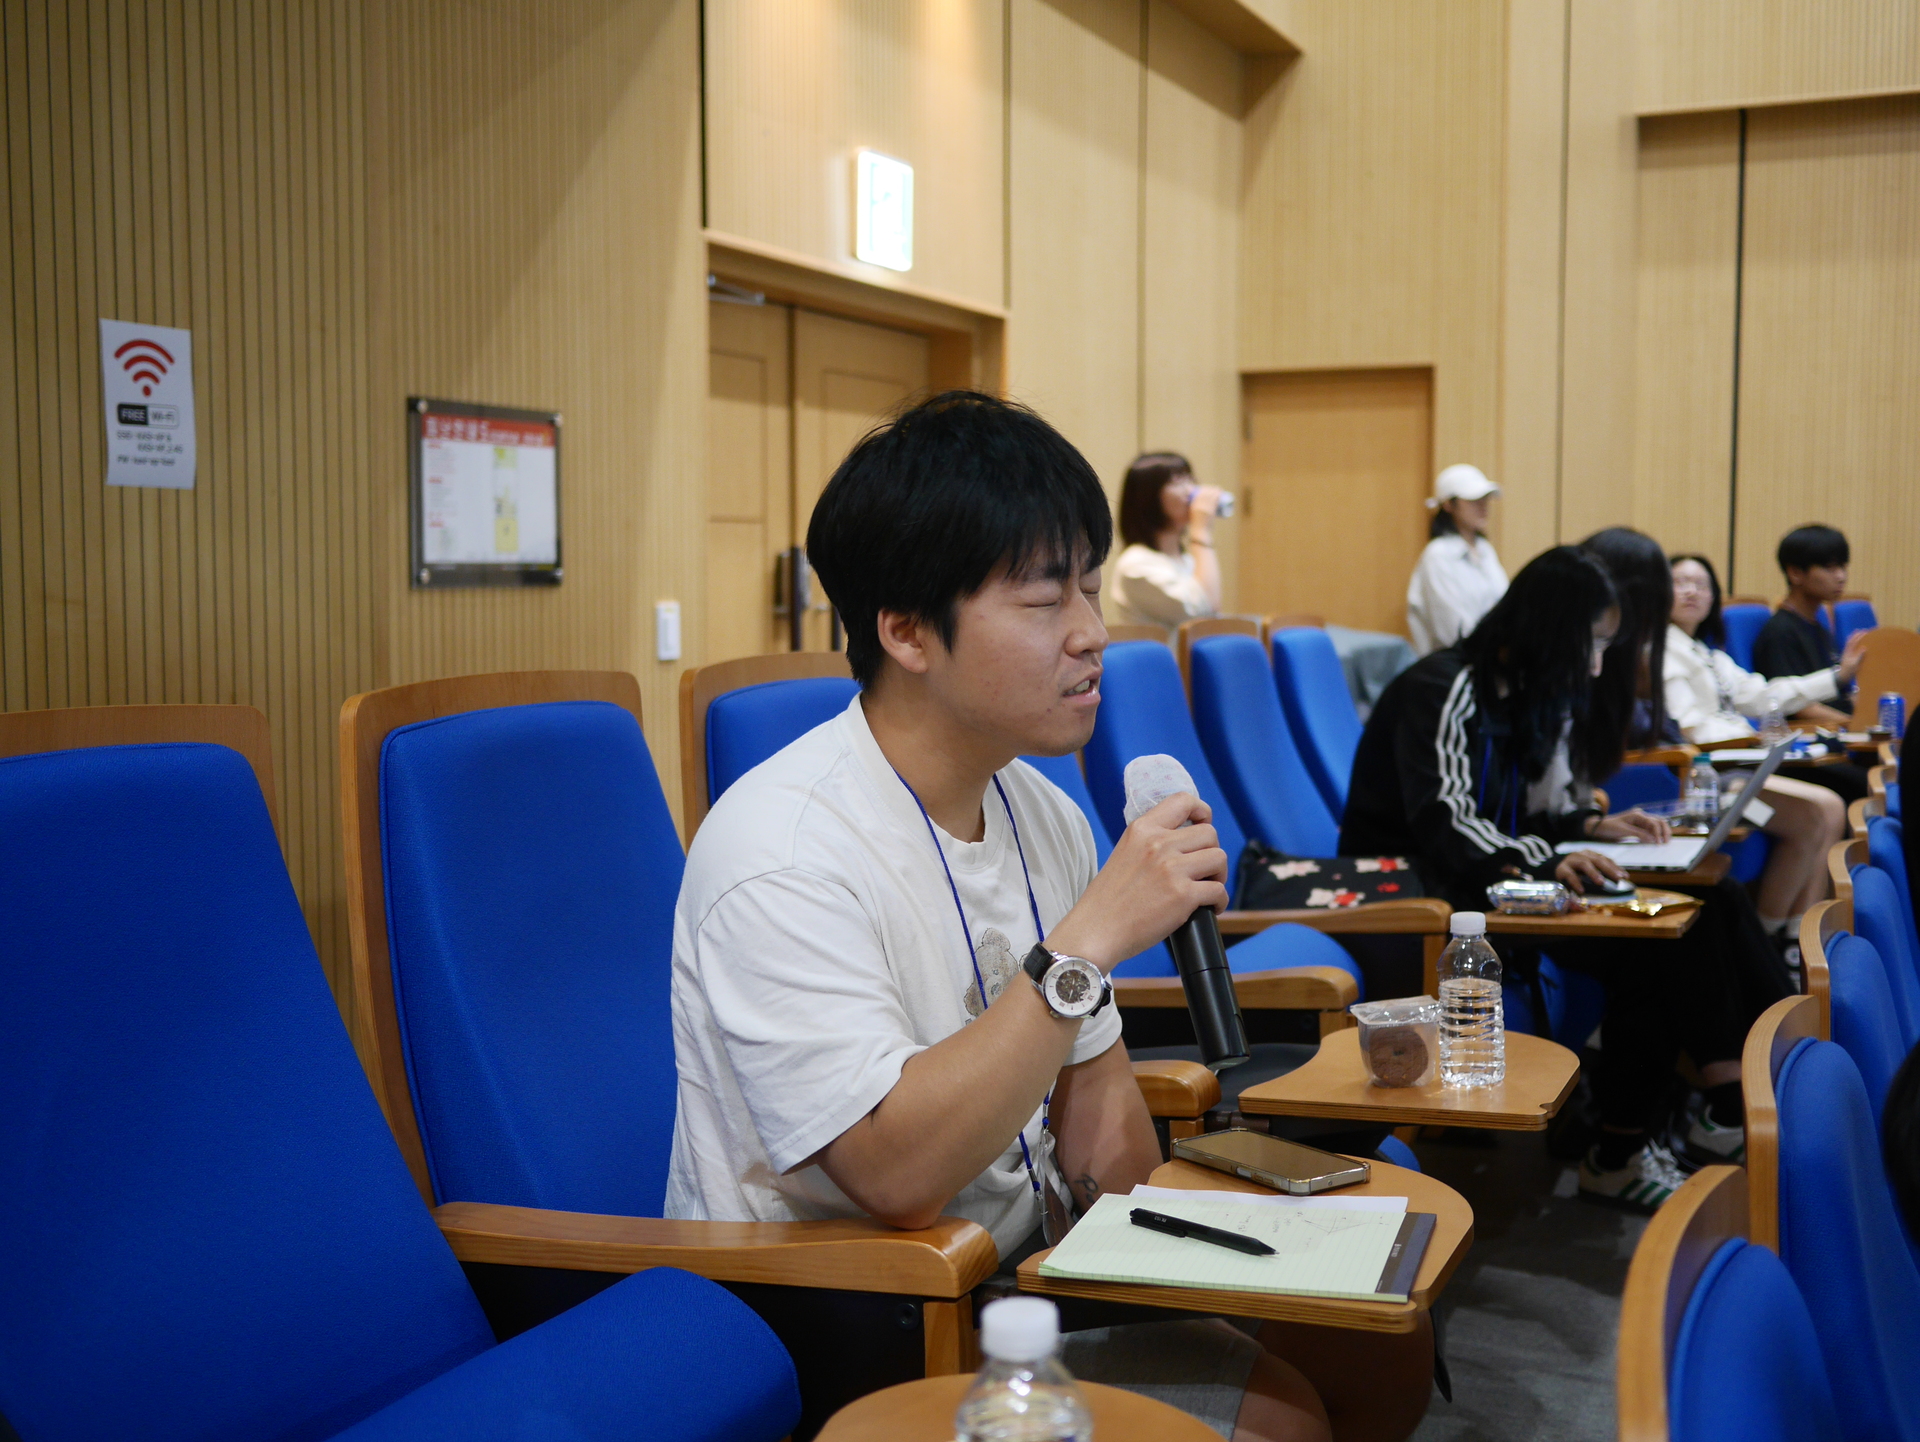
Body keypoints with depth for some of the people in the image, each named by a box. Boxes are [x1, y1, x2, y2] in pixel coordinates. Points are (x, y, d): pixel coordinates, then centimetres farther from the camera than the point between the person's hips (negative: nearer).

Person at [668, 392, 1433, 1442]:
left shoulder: (1044, 818, 4)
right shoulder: (781, 856, -23)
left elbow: (1094, 1098, 10)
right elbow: (898, 1175, -29)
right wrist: (1092, 937, -30)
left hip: (1028, 1266, 8)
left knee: (1384, 1354, 3)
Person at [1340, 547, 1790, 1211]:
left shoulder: (1533, 695, 14)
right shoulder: (1444, 690, -14)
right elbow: (1444, 823, -25)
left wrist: (1591, 824, -3)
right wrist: (1546, 863, -39)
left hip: (1490, 881, 9)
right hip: (1415, 896, -9)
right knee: (1640, 944, -25)